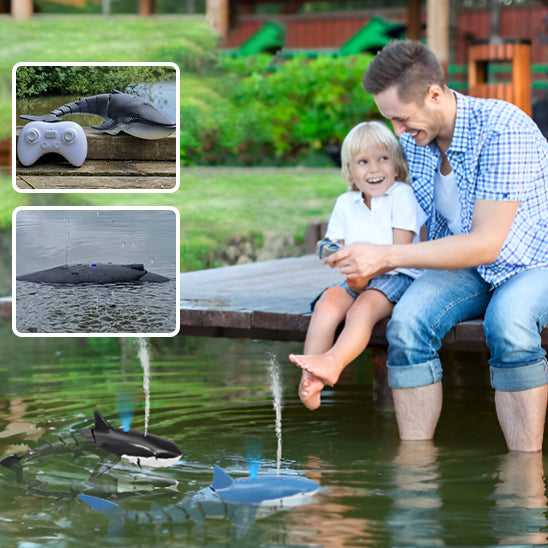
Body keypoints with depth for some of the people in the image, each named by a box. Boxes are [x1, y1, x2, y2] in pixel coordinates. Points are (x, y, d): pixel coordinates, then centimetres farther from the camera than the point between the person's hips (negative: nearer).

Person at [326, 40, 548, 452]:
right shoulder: (414, 139, -3)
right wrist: (362, 259, -3)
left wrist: (388, 256, -30)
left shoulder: (504, 130, -26)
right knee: (408, 320, -25)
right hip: (462, 266, 5)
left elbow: (486, 244, -28)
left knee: (508, 324, -38)